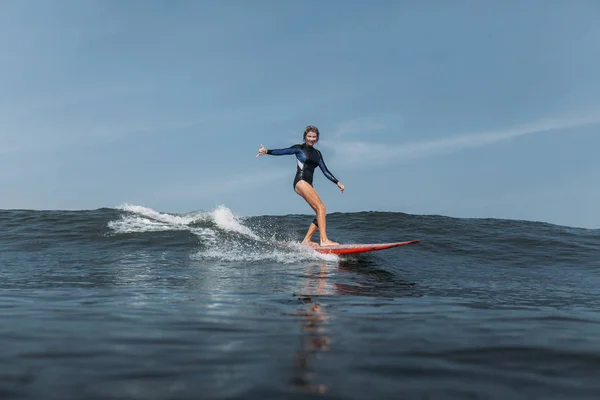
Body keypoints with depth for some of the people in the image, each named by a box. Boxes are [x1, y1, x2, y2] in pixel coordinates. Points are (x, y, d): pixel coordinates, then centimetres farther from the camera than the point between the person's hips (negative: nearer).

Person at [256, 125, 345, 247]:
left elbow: (325, 171, 22)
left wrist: (337, 182, 16)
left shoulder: (317, 153, 22)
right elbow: (283, 151, -9)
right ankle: (324, 240, -25)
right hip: (300, 181, -8)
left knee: (320, 213, -3)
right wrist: (267, 151, -23)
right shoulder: (299, 148, 4)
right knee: (321, 207, -20)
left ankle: (306, 241, 2)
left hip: (308, 184, 8)